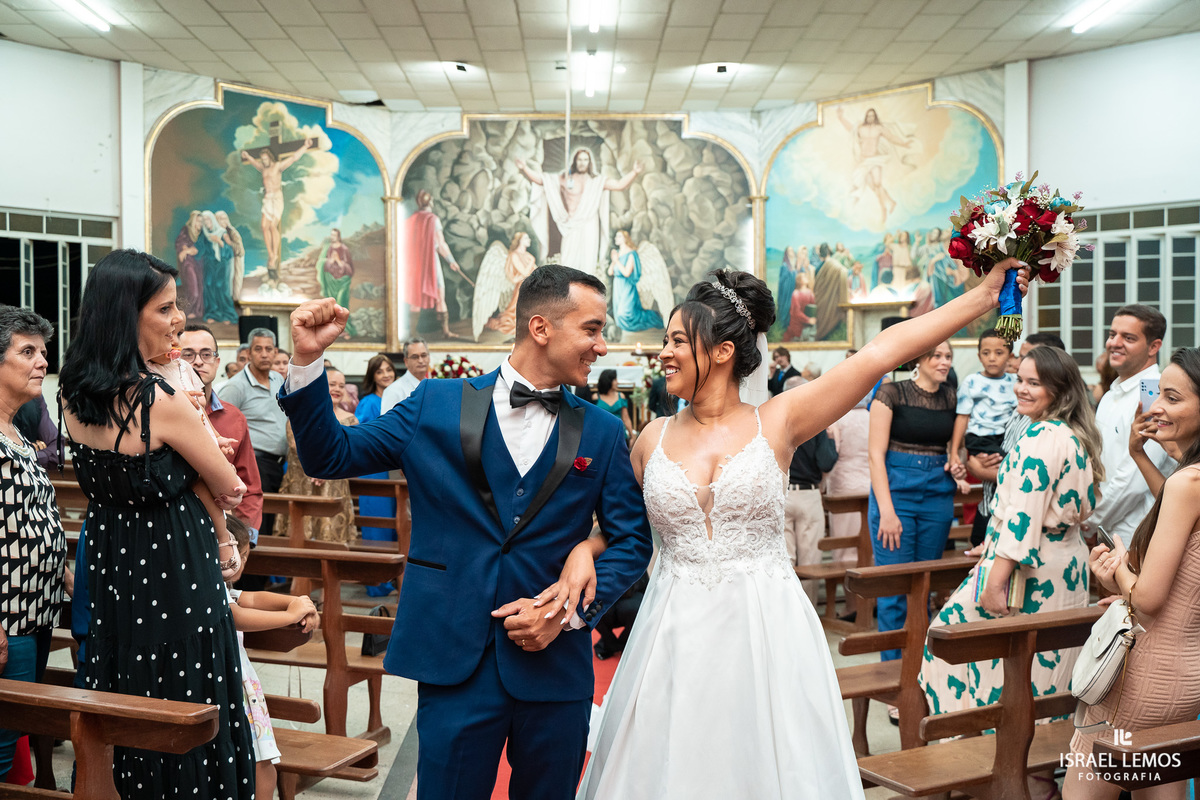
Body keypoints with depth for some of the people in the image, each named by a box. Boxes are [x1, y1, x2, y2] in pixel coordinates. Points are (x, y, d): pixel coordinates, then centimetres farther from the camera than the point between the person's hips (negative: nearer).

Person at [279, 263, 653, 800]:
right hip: (455, 662, -1)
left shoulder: (602, 432, 4)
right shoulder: (436, 405, 1)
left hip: (556, 668, 2)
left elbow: (631, 540, 6)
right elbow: (331, 456, 3)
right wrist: (307, 359, -9)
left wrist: (573, 610, -9)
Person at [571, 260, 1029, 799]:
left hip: (767, 635, -2)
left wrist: (986, 294, -8)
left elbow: (882, 352, -8)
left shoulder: (777, 422, -3)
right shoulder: (653, 440, 5)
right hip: (676, 638, 2)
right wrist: (584, 549, -4)